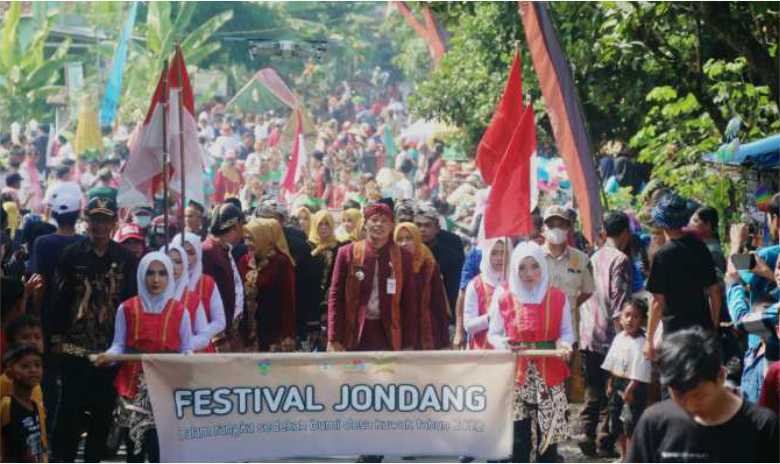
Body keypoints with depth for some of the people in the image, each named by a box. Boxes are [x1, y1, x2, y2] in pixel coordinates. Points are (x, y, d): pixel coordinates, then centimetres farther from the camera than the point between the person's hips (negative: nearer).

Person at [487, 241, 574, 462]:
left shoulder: (558, 297, 2)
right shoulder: (503, 296, 1)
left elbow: (567, 332, 8)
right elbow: (494, 333, 5)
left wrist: (564, 344, -14)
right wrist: (503, 343, -16)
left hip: (549, 375, 1)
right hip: (516, 375, -1)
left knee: (548, 431, 0)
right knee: (518, 433, -2)